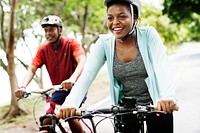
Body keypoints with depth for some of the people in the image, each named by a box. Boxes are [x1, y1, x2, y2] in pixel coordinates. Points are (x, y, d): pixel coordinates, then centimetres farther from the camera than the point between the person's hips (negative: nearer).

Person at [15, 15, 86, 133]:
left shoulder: (71, 43, -15)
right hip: (59, 90, 4)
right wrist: (23, 87, -31)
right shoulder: (43, 49, -5)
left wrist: (72, 79, -51)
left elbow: (82, 61, -31)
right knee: (47, 122, -8)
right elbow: (32, 69, -11)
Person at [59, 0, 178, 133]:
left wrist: (168, 97, -45)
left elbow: (162, 67, -25)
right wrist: (70, 103, -35)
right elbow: (86, 75, -17)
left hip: (157, 105, -1)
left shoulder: (149, 35, -12)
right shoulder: (104, 43, -8)